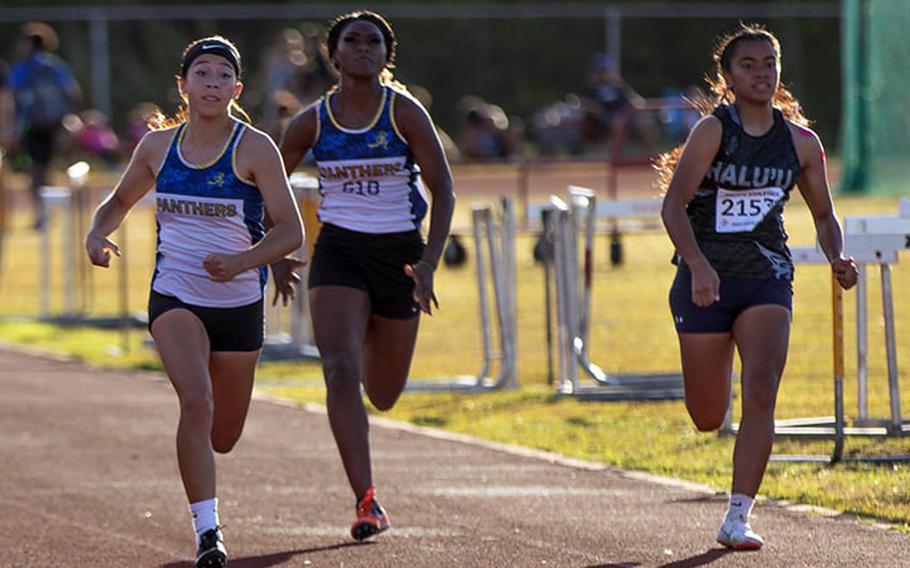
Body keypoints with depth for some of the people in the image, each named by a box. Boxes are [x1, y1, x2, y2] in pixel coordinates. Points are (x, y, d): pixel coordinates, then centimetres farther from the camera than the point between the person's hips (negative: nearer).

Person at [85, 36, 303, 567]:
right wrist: (98, 234, -5)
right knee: (196, 402, -25)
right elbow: (120, 201, 17)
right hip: (175, 297, 0)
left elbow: (290, 229, -12)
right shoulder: (158, 145, 1)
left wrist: (243, 261, -29)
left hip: (239, 303, 0)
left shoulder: (254, 149, -9)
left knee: (223, 437, 12)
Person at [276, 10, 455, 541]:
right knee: (341, 372, -22)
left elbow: (443, 189, -7)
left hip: (398, 253, 0)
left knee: (383, 395, 11)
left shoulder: (404, 112, -8)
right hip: (339, 253, 0)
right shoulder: (313, 123, -2)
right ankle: (367, 501, -20)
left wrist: (429, 263, -17)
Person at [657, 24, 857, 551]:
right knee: (708, 418, 6)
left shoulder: (801, 142, 3)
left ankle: (738, 518, -15)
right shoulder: (714, 130, -9)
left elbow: (825, 215, 15)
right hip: (707, 281, -2)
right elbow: (674, 205, -19)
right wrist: (697, 265, -34)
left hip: (768, 280, 2)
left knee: (761, 393, -19)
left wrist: (838, 258, -6)